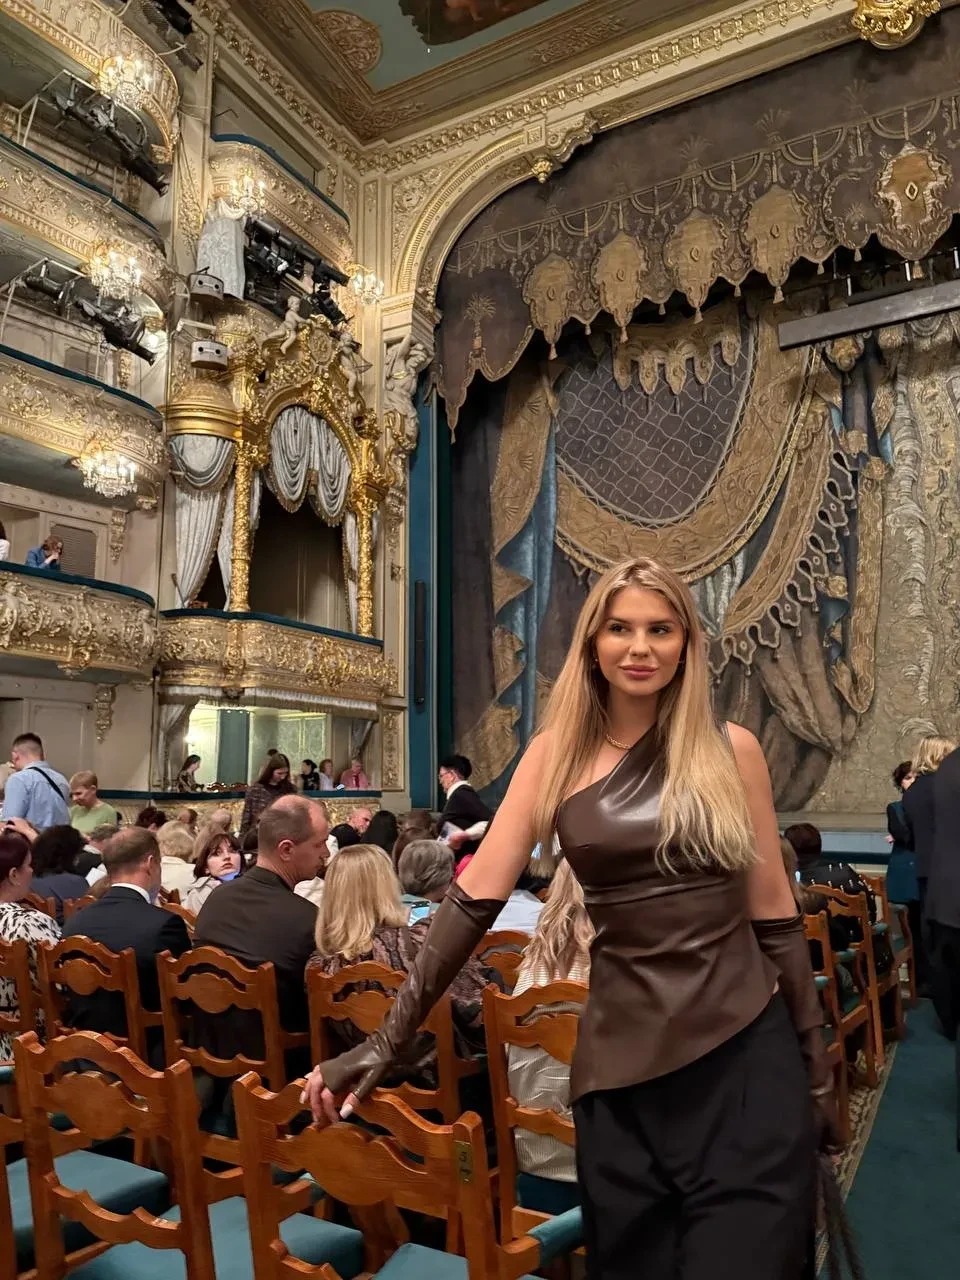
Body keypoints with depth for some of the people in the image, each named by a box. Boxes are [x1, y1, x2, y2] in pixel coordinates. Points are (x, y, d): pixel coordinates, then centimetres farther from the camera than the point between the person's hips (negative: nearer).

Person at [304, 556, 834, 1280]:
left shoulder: (730, 749, -1)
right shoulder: (557, 754, 0)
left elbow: (772, 909, 5)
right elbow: (477, 896, -5)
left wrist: (816, 1061, 7)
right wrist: (387, 1042, -9)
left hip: (745, 1055, -1)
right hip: (621, 1062, 1)